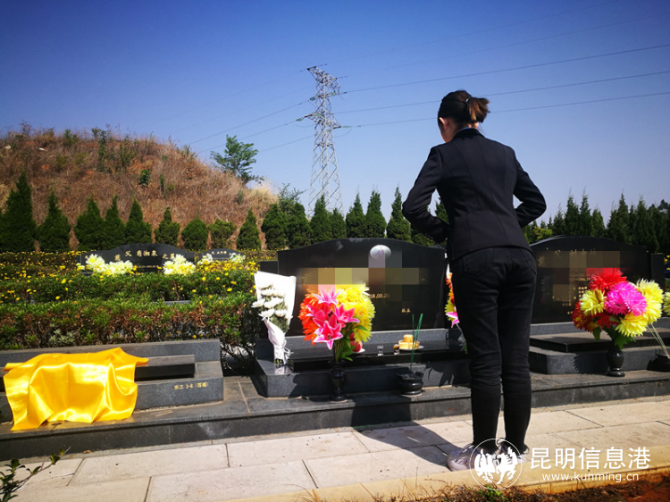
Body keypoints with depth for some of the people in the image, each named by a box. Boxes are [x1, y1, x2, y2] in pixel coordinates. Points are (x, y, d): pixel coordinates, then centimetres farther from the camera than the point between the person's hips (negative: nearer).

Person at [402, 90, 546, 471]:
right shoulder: (505, 153, 19)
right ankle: (516, 444, 22)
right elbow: (536, 201, 25)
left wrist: (443, 232, 8)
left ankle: (484, 449, 14)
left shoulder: (444, 154, 4)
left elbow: (413, 207, -6)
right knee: (516, 357, 9)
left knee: (486, 359, 1)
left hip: (475, 259, -5)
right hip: (519, 256, 5)